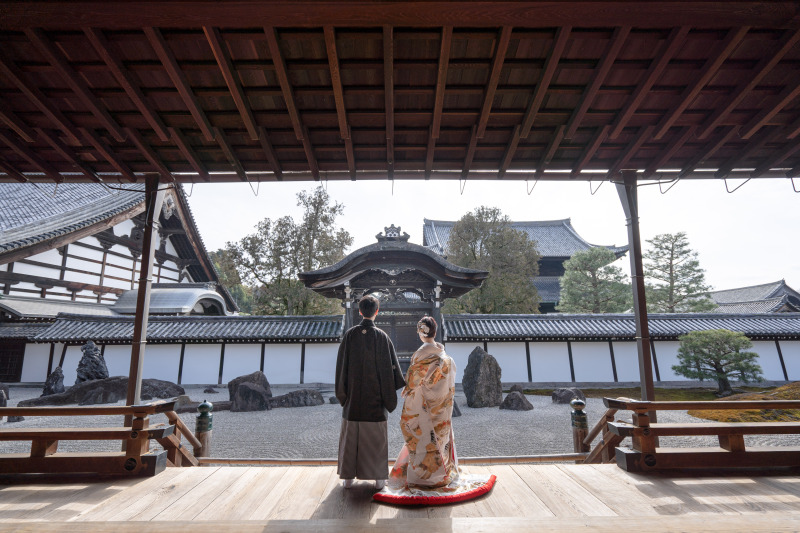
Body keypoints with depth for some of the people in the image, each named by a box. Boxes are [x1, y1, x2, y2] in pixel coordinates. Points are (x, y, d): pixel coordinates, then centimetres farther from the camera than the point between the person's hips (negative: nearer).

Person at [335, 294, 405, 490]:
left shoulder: (349, 335, -5)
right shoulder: (382, 336, -10)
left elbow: (341, 365, -1)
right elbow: (391, 366, -6)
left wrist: (342, 391, 10)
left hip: (353, 395, 2)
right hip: (375, 396, -1)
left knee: (350, 436, 12)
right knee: (376, 437, 10)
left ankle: (348, 477, 21)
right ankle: (379, 477, 18)